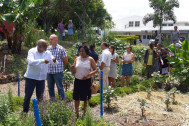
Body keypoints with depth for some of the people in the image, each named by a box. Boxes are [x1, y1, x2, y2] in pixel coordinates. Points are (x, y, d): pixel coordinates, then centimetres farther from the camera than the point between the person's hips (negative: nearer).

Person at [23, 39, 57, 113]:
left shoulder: (48, 53, 0)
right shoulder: (32, 51, -11)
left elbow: (54, 64, -7)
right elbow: (31, 62, -28)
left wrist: (54, 61, -31)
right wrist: (43, 60, -36)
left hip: (42, 78, 3)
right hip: (31, 77, -3)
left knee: (40, 97, 11)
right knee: (28, 96, 7)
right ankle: (25, 112, 23)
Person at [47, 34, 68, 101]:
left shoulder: (61, 49, -7)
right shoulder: (47, 48, 6)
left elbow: (65, 61, -1)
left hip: (58, 72, -5)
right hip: (49, 72, 5)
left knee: (60, 87, 1)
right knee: (50, 87, 13)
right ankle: (52, 101, 26)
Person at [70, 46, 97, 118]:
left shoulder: (90, 59, -3)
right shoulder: (77, 59, 6)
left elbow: (95, 70, -4)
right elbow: (74, 70, 8)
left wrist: (88, 75, -19)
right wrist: (72, 68, -16)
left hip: (86, 81, -2)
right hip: (78, 80, 3)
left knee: (86, 98, 7)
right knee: (76, 97, 6)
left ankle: (85, 112, 23)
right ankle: (76, 113, 20)